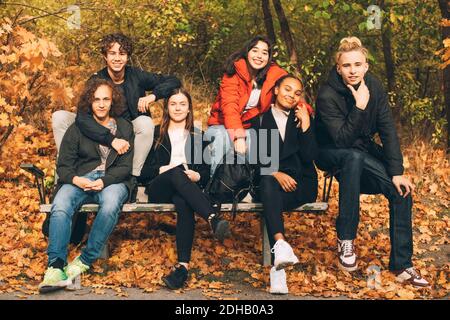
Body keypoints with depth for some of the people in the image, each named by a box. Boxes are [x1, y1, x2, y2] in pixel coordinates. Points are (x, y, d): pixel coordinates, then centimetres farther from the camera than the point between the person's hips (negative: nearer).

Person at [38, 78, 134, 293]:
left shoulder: (125, 128, 13)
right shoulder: (77, 128, 14)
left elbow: (125, 167, 5)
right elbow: (63, 165, 8)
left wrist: (104, 181, -14)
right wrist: (75, 179, -16)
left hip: (112, 180, -1)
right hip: (80, 179, 1)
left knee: (110, 205, -38)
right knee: (60, 207, -33)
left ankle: (85, 260, -28)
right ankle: (56, 266, -37)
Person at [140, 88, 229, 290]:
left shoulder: (199, 137, 23)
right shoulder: (156, 135, 20)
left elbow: (207, 173, 16)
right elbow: (143, 172, 11)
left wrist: (197, 176, -7)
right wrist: (164, 169, -8)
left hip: (187, 189, 1)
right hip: (158, 190, -1)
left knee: (183, 203, -40)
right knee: (176, 173, -39)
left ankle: (183, 265, -53)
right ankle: (213, 219, -57)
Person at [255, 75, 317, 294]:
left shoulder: (303, 118, 13)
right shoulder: (261, 117, 11)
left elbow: (309, 157, -1)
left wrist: (305, 124, -8)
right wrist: (275, 173, -14)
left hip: (300, 183, 0)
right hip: (270, 179, 0)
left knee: (270, 200, -34)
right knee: (268, 183, -38)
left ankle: (277, 265, -43)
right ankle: (280, 243, -59)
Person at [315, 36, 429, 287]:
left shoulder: (374, 87, -9)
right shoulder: (327, 96, -23)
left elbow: (389, 131, -13)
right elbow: (342, 140, -28)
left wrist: (397, 172, -21)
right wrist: (359, 106, -36)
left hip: (365, 151, 5)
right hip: (331, 154, -5)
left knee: (402, 190, -17)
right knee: (354, 157, -40)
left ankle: (402, 265, -8)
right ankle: (345, 240, -32)